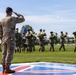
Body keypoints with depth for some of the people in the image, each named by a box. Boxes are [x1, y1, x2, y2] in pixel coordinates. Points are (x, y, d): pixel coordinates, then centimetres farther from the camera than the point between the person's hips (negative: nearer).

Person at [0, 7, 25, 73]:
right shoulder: (12, 18, -9)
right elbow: (22, 19, 0)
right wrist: (17, 14, 8)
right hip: (10, 39, -7)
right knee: (9, 54, -4)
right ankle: (7, 69, -3)